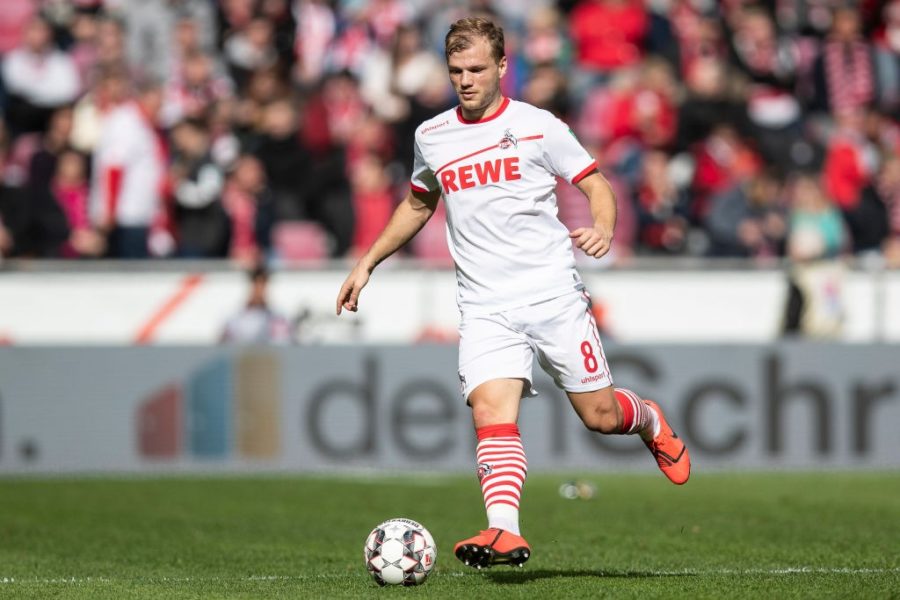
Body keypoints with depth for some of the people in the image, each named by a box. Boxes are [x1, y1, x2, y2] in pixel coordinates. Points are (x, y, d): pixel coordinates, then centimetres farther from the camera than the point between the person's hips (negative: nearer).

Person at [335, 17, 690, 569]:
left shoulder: (537, 126, -1)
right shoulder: (432, 137, 11)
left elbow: (596, 184, 3)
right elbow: (418, 204, 28)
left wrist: (602, 230, -18)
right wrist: (367, 264, 25)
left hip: (554, 294, -2)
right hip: (485, 310, 2)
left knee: (599, 414, 2)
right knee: (491, 413, -20)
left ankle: (650, 422, 38)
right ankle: (505, 533, -33)